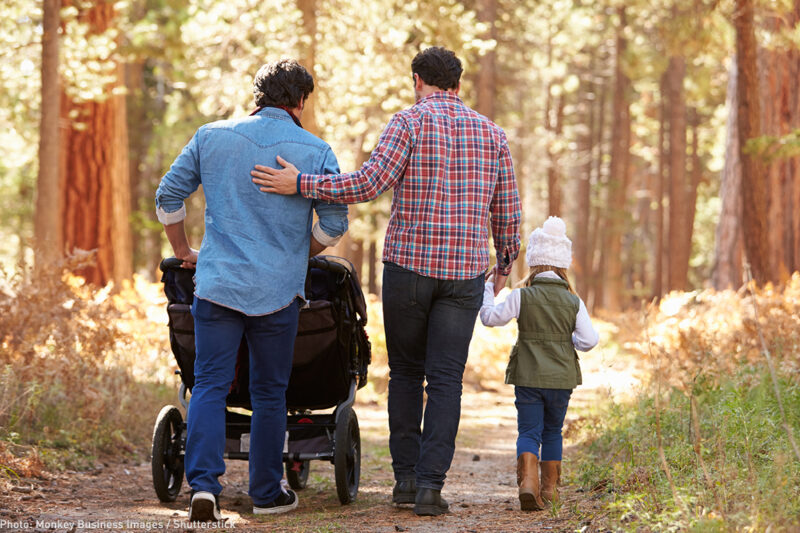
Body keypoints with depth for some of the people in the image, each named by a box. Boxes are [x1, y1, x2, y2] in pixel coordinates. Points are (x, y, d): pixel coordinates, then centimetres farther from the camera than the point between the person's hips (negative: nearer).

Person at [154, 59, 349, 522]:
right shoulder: (315, 151, -1)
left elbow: (169, 196, 8)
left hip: (217, 283, 1)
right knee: (270, 393, 11)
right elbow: (334, 223, 0)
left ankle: (204, 483, -15)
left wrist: (183, 251, 22)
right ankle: (267, 492, 19)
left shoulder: (212, 137, 5)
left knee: (210, 386, 1)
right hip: (277, 290, -1)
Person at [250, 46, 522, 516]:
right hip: (465, 273, 2)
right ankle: (430, 483, -7)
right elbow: (507, 212, 11)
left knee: (406, 372, 14)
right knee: (445, 380, 2)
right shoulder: (492, 133, 9)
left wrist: (300, 185, -11)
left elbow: (369, 184, -16)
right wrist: (506, 264, 27)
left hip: (409, 264, -2)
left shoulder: (410, 122, -4)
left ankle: (406, 476, 13)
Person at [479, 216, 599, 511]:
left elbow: (491, 317, -2)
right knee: (552, 432, 17)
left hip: (528, 377, -2)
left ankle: (527, 480, -24)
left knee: (529, 431, -1)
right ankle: (549, 487, 21)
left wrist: (487, 291, 14)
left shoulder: (521, 297, -7)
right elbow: (589, 340, -3)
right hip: (562, 378, 2)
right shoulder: (573, 303, -1)